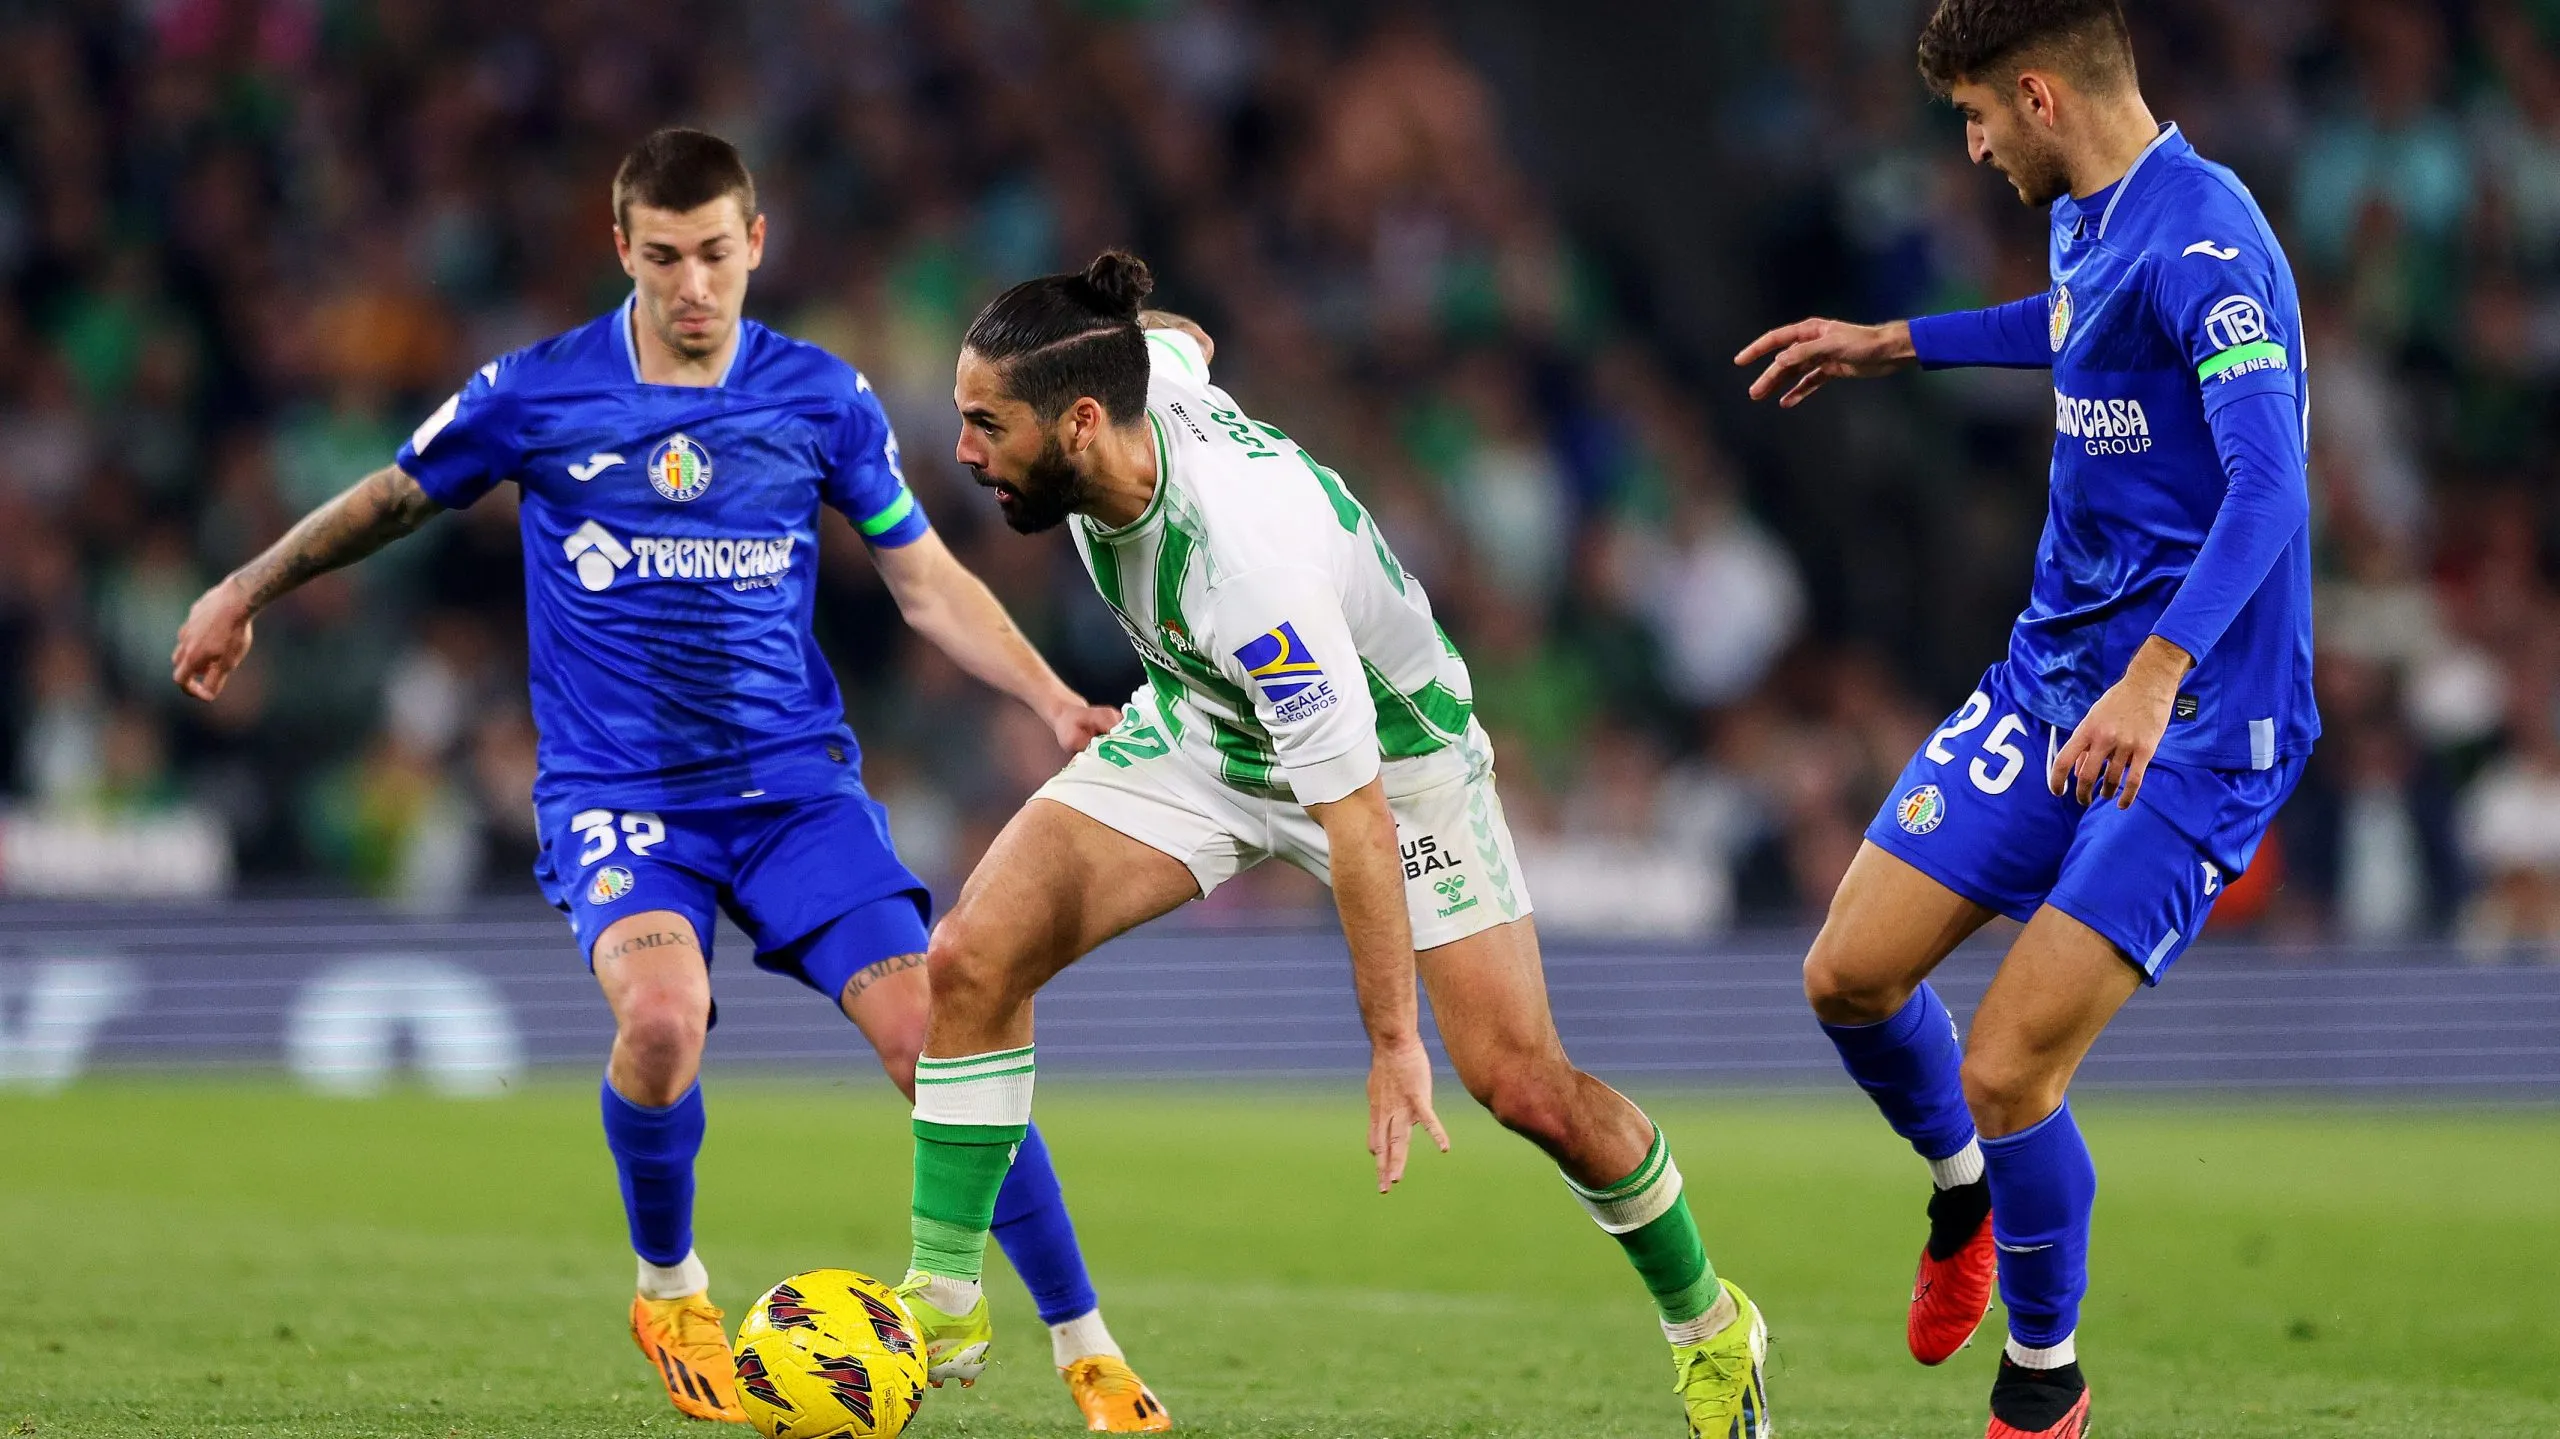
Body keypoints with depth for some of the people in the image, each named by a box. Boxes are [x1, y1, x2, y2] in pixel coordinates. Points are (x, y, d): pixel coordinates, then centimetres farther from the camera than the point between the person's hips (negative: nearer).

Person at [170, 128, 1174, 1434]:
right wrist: (242, 593, 24)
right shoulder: (534, 395, -3)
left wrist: (1054, 702, -2)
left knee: (929, 1032, -15)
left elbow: (926, 583, 10)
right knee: (660, 1013, -30)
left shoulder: (821, 397, 1)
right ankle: (668, 1288, -1)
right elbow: (393, 498, 15)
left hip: (795, 783, 2)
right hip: (615, 789, -1)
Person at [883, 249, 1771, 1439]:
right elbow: (1178, 339, 5)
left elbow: (1356, 816, -37)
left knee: (1524, 1084, -7)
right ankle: (943, 1304, -3)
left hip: (1389, 746, -6)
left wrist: (1392, 1041, -32)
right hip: (1200, 726, 6)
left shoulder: (1252, 564, -42)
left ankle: (1710, 1327, 18)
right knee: (973, 957, -13)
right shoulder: (1136, 380, -23)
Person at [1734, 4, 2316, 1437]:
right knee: (1851, 974, 4)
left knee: (2007, 1072, -12)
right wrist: (1895, 343, 42)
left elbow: (2269, 482, -33)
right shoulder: (2086, 218, 8)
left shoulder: (2202, 240, -22)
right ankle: (1963, 1189, 35)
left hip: (2191, 724, -9)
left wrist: (2156, 675, -45)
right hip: (2051, 676, 9)